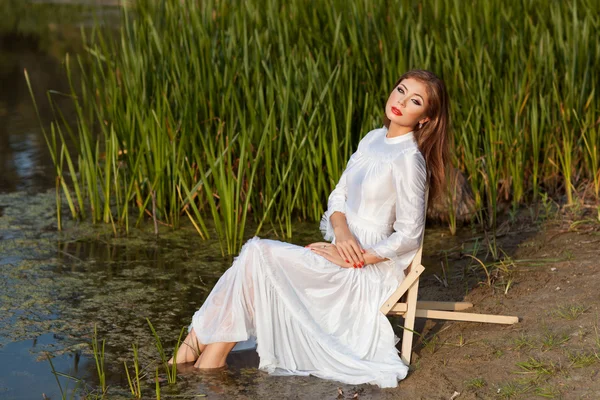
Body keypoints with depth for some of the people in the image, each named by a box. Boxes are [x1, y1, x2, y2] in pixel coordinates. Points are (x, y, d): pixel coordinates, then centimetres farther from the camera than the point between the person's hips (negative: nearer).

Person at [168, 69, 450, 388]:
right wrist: (341, 230, -10)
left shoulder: (408, 160, -15)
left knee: (258, 253, -20)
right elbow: (338, 196, 12)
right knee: (255, 255, -13)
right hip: (342, 250, 7)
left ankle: (211, 356, -12)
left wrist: (351, 260, -14)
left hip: (367, 269, -7)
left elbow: (409, 236, -15)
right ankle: (192, 349, -15)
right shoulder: (373, 139, 11)